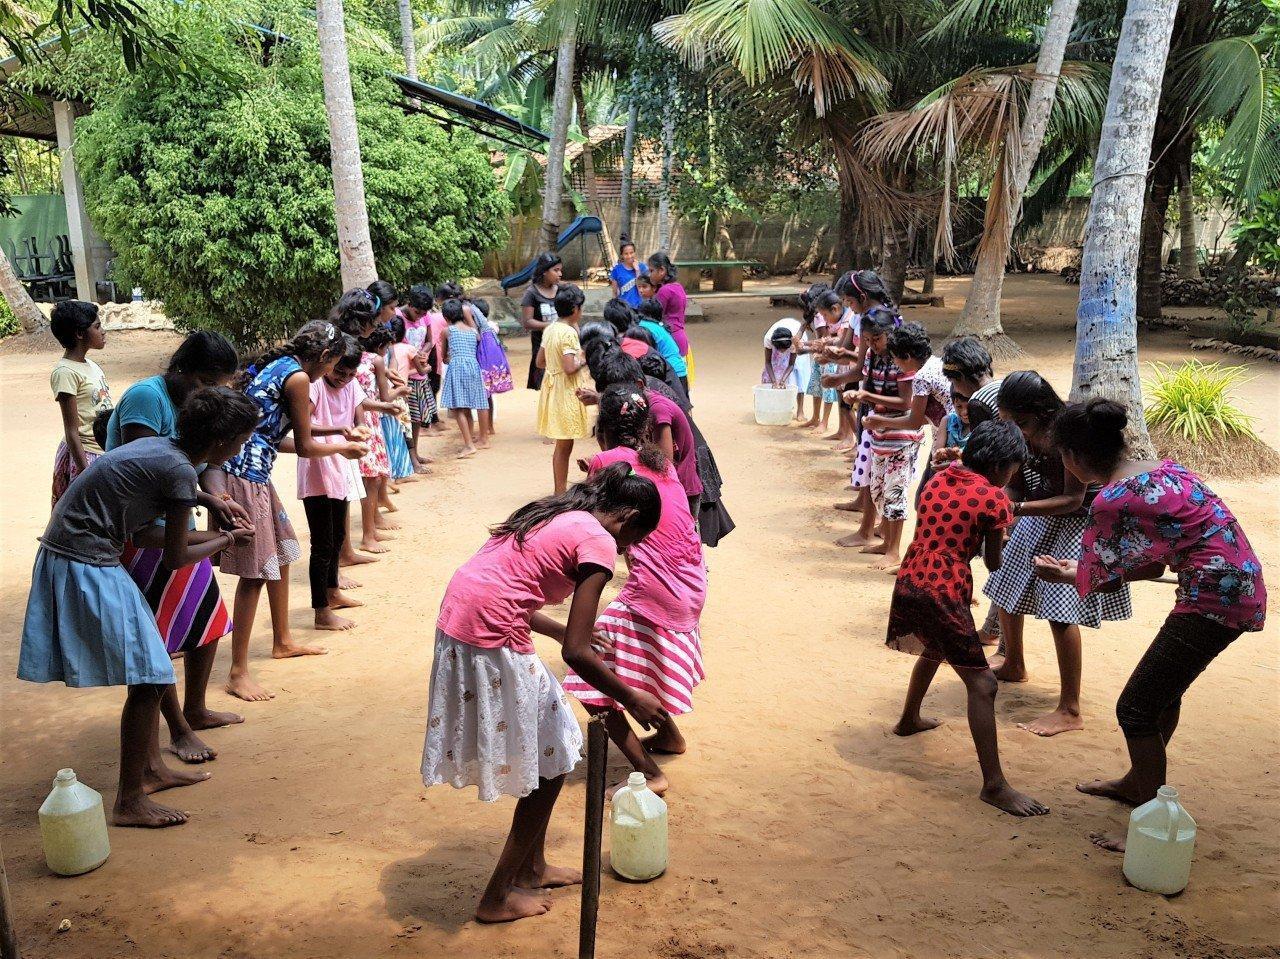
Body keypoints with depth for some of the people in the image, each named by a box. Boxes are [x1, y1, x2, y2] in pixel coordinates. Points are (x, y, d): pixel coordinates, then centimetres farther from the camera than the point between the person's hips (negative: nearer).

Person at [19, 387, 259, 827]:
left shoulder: (159, 448, 9)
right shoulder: (179, 470, -19)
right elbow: (176, 557, -11)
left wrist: (217, 534, 16)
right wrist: (228, 540, 5)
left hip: (67, 556, 10)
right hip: (86, 568, -10)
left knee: (148, 672, 18)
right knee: (148, 679, -5)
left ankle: (152, 768, 31)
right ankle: (129, 802, 4)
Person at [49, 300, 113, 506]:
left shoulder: (91, 366, 10)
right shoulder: (65, 373, -14)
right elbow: (72, 431, -16)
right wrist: (86, 473, -19)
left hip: (106, 453, 8)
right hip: (85, 457, -8)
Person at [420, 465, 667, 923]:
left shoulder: (554, 513, 16)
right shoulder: (597, 542, -10)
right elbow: (576, 654, -14)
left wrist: (565, 631, 30)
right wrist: (632, 700, 0)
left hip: (456, 623, 9)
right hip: (492, 644, -9)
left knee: (548, 751, 23)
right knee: (551, 763, 9)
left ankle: (532, 867, 37)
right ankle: (497, 897, 20)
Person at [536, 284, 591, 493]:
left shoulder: (550, 329, 8)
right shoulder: (569, 332, -18)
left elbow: (539, 362, 13)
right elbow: (570, 368, -23)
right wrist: (584, 358, -8)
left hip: (553, 388, 9)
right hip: (566, 392, -9)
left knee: (561, 445, 16)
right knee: (564, 446, -2)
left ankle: (559, 491, 24)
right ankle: (561, 493, 4)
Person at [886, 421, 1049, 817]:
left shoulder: (937, 479, 11)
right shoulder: (993, 498, -8)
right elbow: (993, 562, -1)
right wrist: (1002, 528, 16)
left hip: (908, 581, 8)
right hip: (944, 593, -8)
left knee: (934, 649, 35)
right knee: (981, 684, -6)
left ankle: (909, 720, 55)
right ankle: (994, 785, -7)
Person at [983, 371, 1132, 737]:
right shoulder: (1021, 435, -13)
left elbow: (1073, 500, -29)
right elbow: (1016, 488, -6)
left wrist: (1016, 509, -38)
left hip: (1079, 520, -8)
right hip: (1039, 517, 8)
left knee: (1060, 607, -15)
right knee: (1005, 586, 15)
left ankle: (1070, 711, -7)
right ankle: (1013, 666, 40)